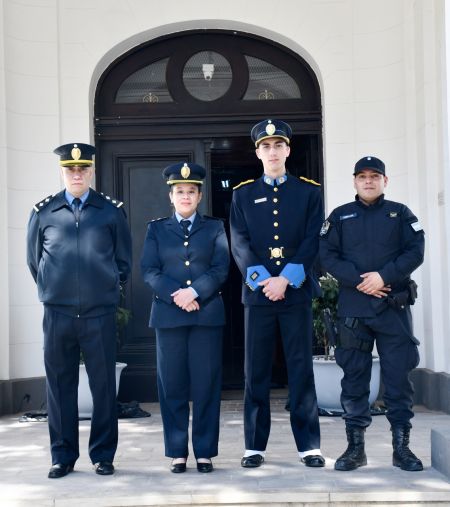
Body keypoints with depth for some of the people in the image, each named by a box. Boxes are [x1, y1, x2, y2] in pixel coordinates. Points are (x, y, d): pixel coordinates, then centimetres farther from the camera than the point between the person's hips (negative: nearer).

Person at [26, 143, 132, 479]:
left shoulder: (112, 211, 4)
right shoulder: (43, 212, 6)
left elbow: (124, 259, 11)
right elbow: (34, 260, 15)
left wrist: (110, 288, 10)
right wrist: (50, 290, 13)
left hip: (100, 313, -1)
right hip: (57, 314, 1)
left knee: (104, 386, 4)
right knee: (60, 385, 6)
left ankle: (104, 456, 16)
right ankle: (63, 456, 17)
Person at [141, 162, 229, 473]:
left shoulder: (215, 228, 12)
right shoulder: (157, 229, 13)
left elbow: (221, 269, 0)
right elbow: (149, 271, 2)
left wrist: (194, 291, -14)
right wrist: (175, 295, -12)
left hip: (207, 315, 0)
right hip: (168, 316, 1)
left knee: (206, 385, 0)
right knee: (172, 386, 2)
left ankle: (205, 452, 8)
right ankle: (177, 453, 10)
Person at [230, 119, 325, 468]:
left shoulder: (309, 191, 8)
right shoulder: (243, 194, 10)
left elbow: (312, 241, -1)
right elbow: (240, 244, 1)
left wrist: (287, 279, -13)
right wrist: (263, 280, -13)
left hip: (297, 292, 0)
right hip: (257, 293, 1)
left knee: (302, 369, 2)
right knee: (257, 372, 4)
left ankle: (309, 445, 9)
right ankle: (255, 446, 12)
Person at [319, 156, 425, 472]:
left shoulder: (400, 214, 10)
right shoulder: (340, 216, 11)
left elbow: (416, 252, -1)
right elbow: (328, 256, 2)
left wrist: (384, 276, -14)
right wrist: (359, 280, -12)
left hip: (394, 306, 0)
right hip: (353, 307, 1)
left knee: (399, 375, 0)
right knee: (354, 376, 3)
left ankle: (402, 446, 10)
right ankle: (355, 447, 11)